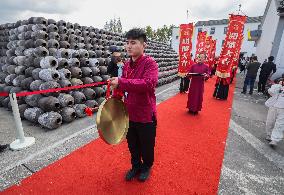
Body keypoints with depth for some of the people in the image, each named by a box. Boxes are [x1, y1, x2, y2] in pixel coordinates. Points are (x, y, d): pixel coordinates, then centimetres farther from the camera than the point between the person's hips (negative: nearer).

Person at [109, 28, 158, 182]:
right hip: (129, 114, 6)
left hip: (146, 116, -6)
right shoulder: (127, 64, 4)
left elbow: (149, 84, -34)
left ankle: (146, 167, 47)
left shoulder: (150, 63, -16)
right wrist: (117, 88, -2)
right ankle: (136, 166, 49)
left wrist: (121, 82, -32)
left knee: (146, 146, 18)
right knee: (132, 145, 23)